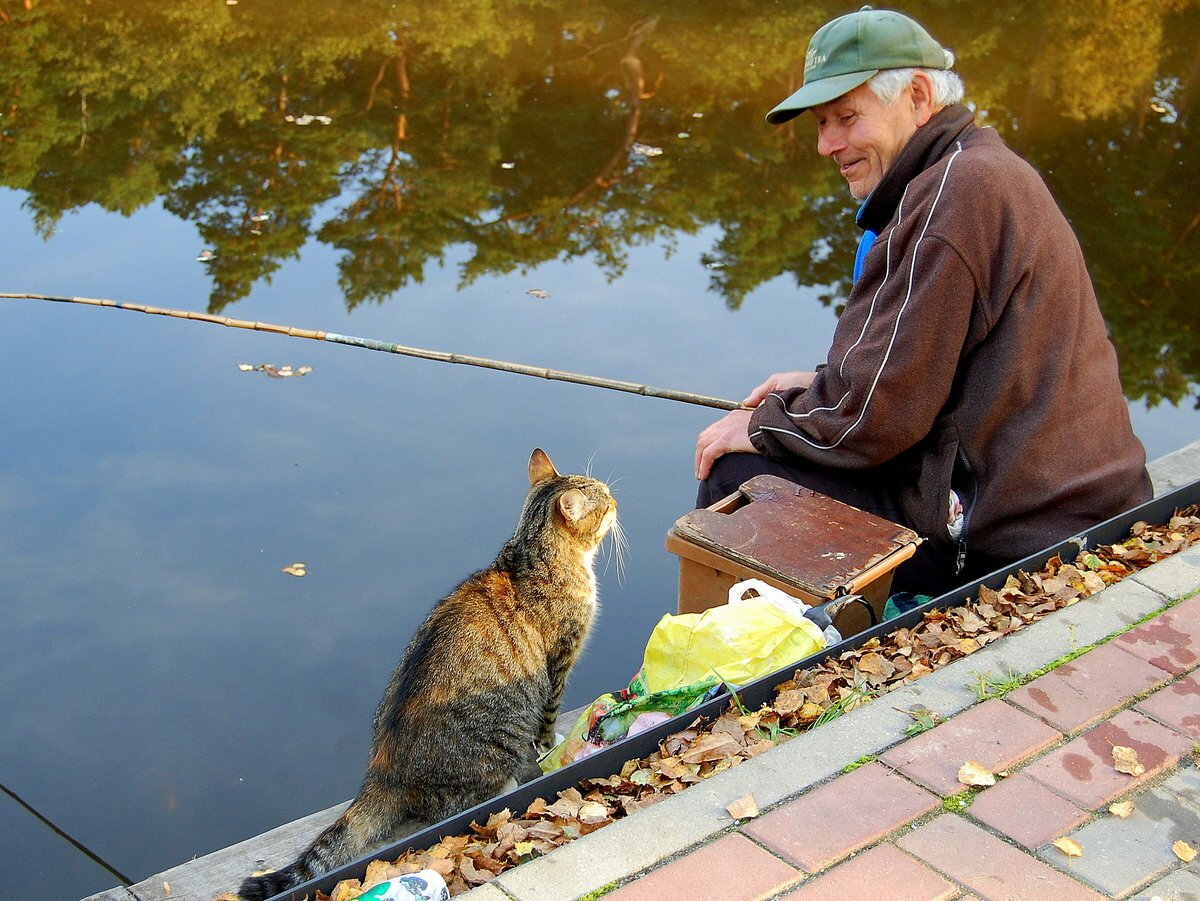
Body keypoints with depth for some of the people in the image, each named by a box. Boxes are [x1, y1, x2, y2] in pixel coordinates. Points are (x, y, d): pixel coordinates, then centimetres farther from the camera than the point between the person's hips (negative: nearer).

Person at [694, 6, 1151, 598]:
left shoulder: (955, 190, -19)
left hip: (1008, 543, -11)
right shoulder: (988, 169, 13)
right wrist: (819, 387, 13)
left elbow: (878, 414, -19)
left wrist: (763, 425, -4)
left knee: (736, 476, -6)